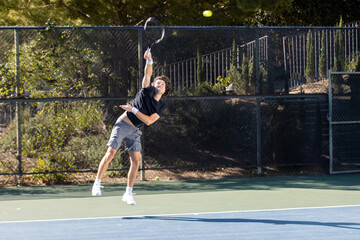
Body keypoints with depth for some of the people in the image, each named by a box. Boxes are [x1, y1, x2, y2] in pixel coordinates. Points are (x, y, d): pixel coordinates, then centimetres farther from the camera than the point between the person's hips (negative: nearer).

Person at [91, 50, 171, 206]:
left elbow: (149, 121, -9)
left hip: (135, 131, 4)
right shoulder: (147, 90, -1)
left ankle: (128, 193, 6)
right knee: (110, 154, -12)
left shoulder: (161, 107, 4)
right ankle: (97, 184, -1)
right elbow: (148, 74, -16)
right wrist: (149, 61, -33)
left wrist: (133, 110, -15)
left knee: (136, 161, -4)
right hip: (122, 124, -4)